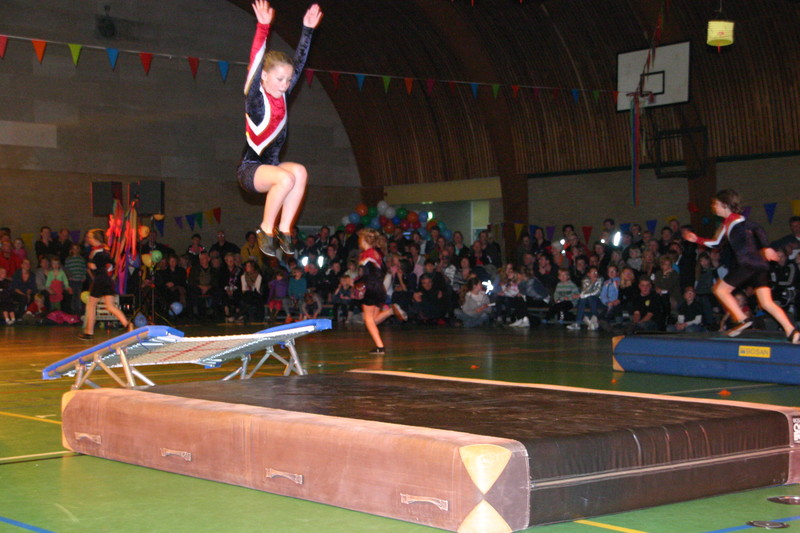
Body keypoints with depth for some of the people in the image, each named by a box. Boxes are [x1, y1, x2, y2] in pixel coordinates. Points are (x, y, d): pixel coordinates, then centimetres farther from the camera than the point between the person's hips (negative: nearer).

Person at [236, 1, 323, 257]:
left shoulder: (282, 95, 5)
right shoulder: (255, 98, -12)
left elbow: (299, 63, 6)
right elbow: (256, 63, -25)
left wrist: (308, 29, 0)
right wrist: (263, 28, -34)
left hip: (271, 166, 6)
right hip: (249, 168, -6)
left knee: (300, 171, -25)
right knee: (286, 178, -33)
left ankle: (284, 229, -15)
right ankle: (266, 230, -13)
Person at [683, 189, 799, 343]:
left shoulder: (736, 219, -3)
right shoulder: (726, 223, 24)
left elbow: (758, 229, -16)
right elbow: (715, 243, 34)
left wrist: (766, 248, -26)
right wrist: (697, 239, 31)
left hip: (748, 263, -9)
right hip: (760, 265, 9)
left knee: (720, 289, 3)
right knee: (767, 303, 3)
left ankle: (742, 319, -4)